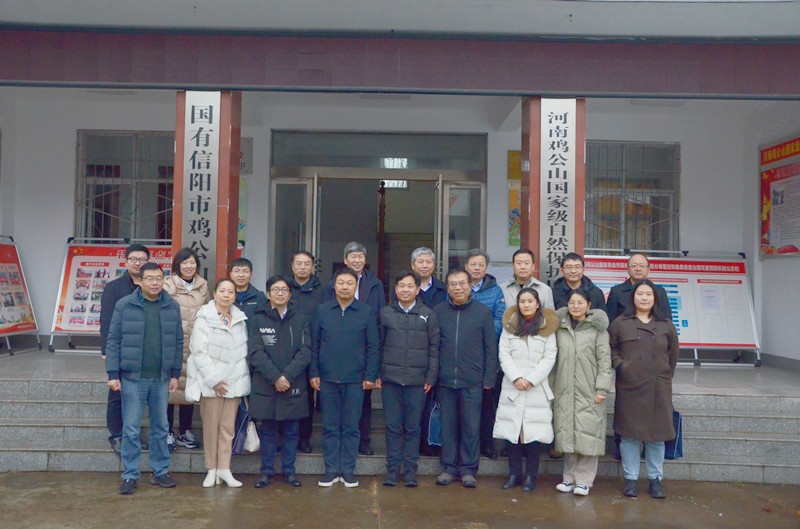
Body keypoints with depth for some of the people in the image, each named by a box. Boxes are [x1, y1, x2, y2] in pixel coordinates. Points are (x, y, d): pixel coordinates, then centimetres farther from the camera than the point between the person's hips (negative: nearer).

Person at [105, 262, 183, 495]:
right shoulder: (124, 305, -2)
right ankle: (130, 476, 14)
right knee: (131, 429, 2)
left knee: (160, 427, 11)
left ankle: (160, 472, 23)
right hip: (132, 378, -2)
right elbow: (113, 341, -1)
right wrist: (113, 374, -6)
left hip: (161, 379, 3)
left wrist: (175, 374, 6)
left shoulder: (172, 306, 5)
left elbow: (178, 342, 9)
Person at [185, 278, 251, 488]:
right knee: (211, 426, 2)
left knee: (228, 427, 6)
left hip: (233, 381, 4)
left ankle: (224, 469, 14)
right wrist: (213, 380, -13)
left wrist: (242, 377, 6)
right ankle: (211, 469, 15)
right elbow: (199, 352, -10)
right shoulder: (205, 318, -5)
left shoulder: (239, 319, 9)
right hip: (211, 382, -4)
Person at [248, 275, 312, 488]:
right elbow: (256, 353, -5)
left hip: (294, 386, 1)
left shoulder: (300, 320, 6)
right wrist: (275, 377, -16)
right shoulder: (259, 320, 4)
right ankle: (267, 471, 19)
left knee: (291, 430, 7)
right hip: (265, 385, -1)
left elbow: (305, 352, -3)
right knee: (267, 430, 6)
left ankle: (288, 469, 21)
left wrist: (287, 376, -15)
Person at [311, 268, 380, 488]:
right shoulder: (322, 311, 6)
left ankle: (348, 470, 16)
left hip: (355, 379, -1)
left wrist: (370, 376, -2)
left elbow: (373, 347, 3)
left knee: (351, 427, 5)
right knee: (330, 427, 7)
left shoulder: (367, 313, 3)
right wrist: (314, 373, 2)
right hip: (327, 379, 1)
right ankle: (331, 470, 16)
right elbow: (314, 344, 8)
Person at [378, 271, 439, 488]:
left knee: (412, 427, 5)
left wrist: (431, 377, 0)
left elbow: (434, 348, 6)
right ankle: (392, 469, 16)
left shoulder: (427, 314, 5)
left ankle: (410, 470, 16)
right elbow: (377, 346, 10)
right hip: (390, 379, 1)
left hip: (417, 380, 0)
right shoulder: (385, 313, 7)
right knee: (393, 426, 5)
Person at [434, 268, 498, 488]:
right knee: (448, 426, 9)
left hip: (472, 381, -1)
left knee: (471, 427, 4)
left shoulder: (483, 312, 3)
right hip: (445, 380, 1)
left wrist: (489, 378, 0)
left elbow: (491, 348, 5)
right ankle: (449, 467, 22)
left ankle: (468, 470, 17)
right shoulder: (438, 311, 5)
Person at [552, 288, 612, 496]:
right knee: (566, 433, 5)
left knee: (587, 433, -3)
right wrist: (552, 385, 10)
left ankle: (584, 480, 8)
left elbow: (604, 360, -2)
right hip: (564, 390, 3)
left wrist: (602, 389, -8)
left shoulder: (598, 329, 1)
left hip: (589, 391, -3)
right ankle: (569, 477, 17)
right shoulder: (560, 328, 12)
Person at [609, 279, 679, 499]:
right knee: (630, 434, 2)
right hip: (629, 387, -1)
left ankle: (655, 479, 18)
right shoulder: (620, 323, 4)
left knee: (657, 434, 5)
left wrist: (667, 374, 12)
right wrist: (620, 366, -4)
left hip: (658, 388, 2)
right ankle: (630, 479, 13)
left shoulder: (666, 325, 9)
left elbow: (673, 352, 19)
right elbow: (610, 348, 10)